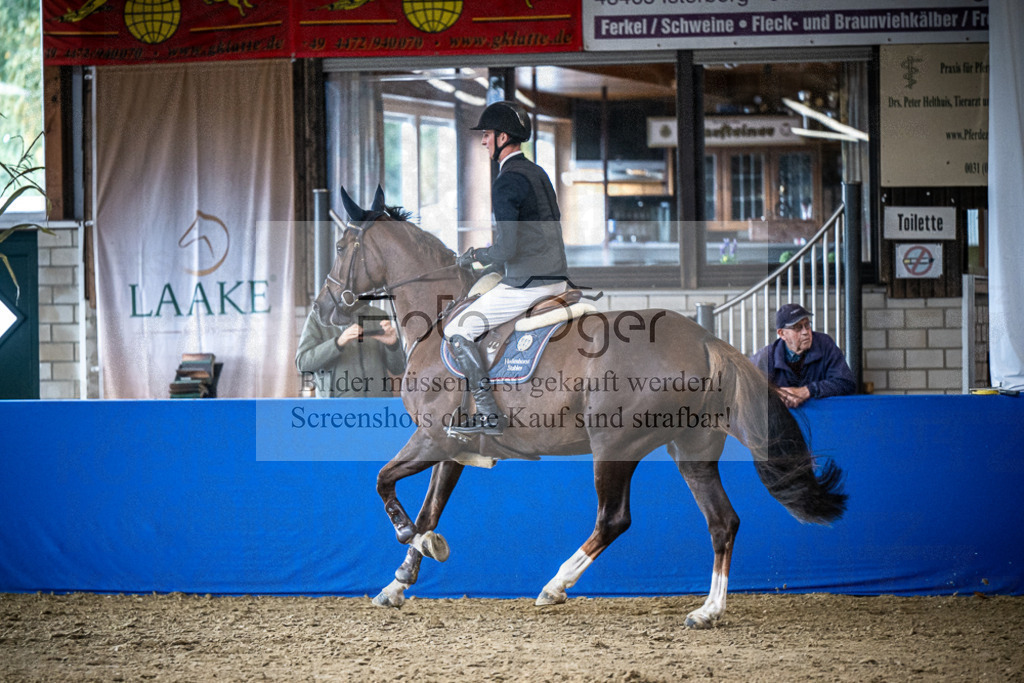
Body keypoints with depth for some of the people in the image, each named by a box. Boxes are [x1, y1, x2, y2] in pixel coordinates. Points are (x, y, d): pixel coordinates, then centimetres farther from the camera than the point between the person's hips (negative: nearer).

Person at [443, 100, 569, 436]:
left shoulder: (506, 183, -16)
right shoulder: (538, 173, 14)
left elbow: (507, 250, -22)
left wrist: (475, 256, -2)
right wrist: (491, 250, 26)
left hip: (527, 284, -10)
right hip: (556, 278, 10)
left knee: (457, 331, -2)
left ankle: (489, 416, -7)